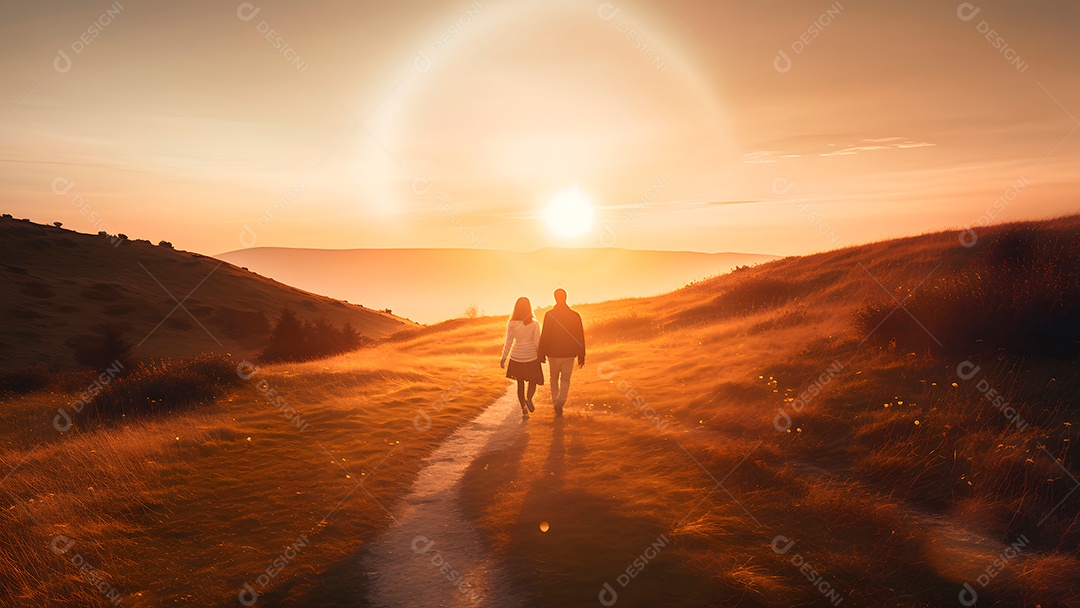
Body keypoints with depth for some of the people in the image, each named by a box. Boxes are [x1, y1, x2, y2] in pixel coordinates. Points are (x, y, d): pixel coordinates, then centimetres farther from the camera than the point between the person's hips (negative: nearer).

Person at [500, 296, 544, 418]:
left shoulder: (512, 324, -6)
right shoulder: (535, 323, -8)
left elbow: (508, 343, -4)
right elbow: (537, 341, -8)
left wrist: (503, 358, 5)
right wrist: (541, 355, 7)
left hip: (516, 357, 1)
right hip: (532, 356, -1)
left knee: (520, 383, 12)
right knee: (533, 380, 16)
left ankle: (524, 409, 6)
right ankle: (529, 398, -12)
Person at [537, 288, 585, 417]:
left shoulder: (549, 315, -9)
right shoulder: (575, 315, -2)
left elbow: (545, 336, -9)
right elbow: (580, 337, 1)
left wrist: (541, 353, 0)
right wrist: (581, 356, 9)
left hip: (553, 353, -1)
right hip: (569, 353, 1)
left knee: (554, 379, 16)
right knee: (565, 379, 11)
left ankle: (556, 402, 11)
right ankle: (560, 402, -9)